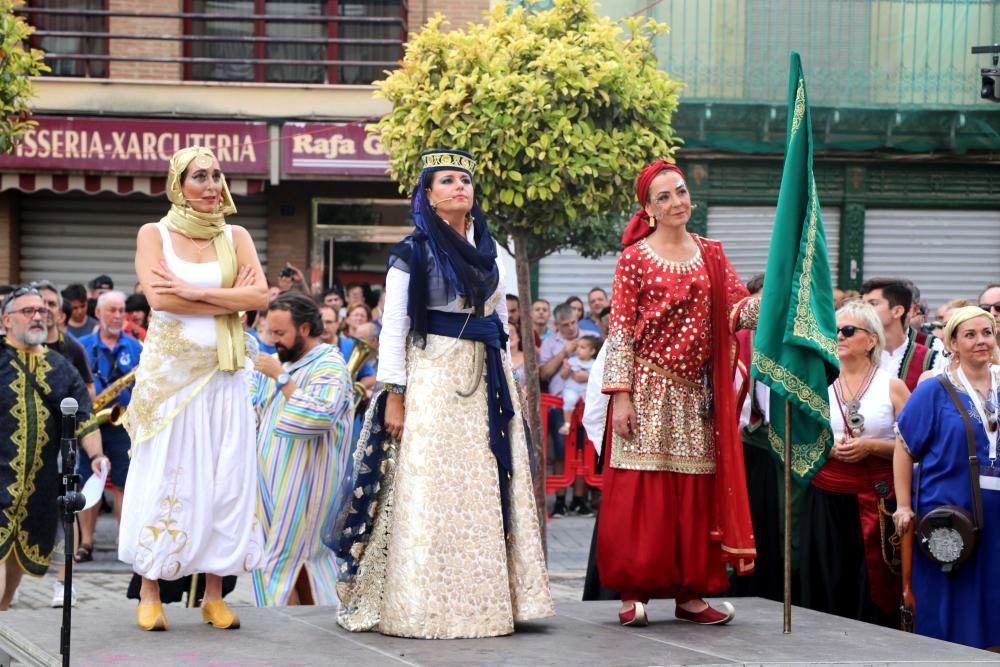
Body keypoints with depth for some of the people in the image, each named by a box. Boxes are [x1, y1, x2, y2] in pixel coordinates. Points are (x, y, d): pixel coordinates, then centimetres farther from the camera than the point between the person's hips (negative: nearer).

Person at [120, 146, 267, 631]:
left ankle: (214, 597, 6)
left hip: (222, 374, 2)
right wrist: (228, 298, -11)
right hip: (169, 370, -2)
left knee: (223, 478, 1)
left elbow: (260, 295, -6)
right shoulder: (154, 234, 3)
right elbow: (158, 296, -13)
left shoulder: (235, 237, 8)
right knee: (163, 476, -2)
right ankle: (150, 596, 3)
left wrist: (193, 291, -14)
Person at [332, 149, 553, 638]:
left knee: (485, 491, 5)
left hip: (485, 380, 6)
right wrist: (394, 395, -13)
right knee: (428, 491, -7)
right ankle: (422, 606, -3)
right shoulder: (414, 251, -4)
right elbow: (393, 327, -7)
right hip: (431, 378, -6)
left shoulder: (488, 249, 13)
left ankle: (487, 597, 10)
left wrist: (504, 381, 15)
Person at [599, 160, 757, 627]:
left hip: (696, 392, 4)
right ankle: (634, 593, -1)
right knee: (640, 492, -6)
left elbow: (739, 311, 3)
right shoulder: (635, 258, 0)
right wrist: (620, 394, -11)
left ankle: (690, 593, 9)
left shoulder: (711, 254, 12)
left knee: (695, 493, 3)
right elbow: (619, 329, -4)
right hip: (649, 389, -4)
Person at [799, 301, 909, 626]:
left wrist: (871, 446, -13)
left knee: (874, 590, -5)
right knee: (827, 591, 0)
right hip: (825, 499, 2)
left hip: (876, 501, -2)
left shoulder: (892, 387, 4)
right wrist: (828, 447, -6)